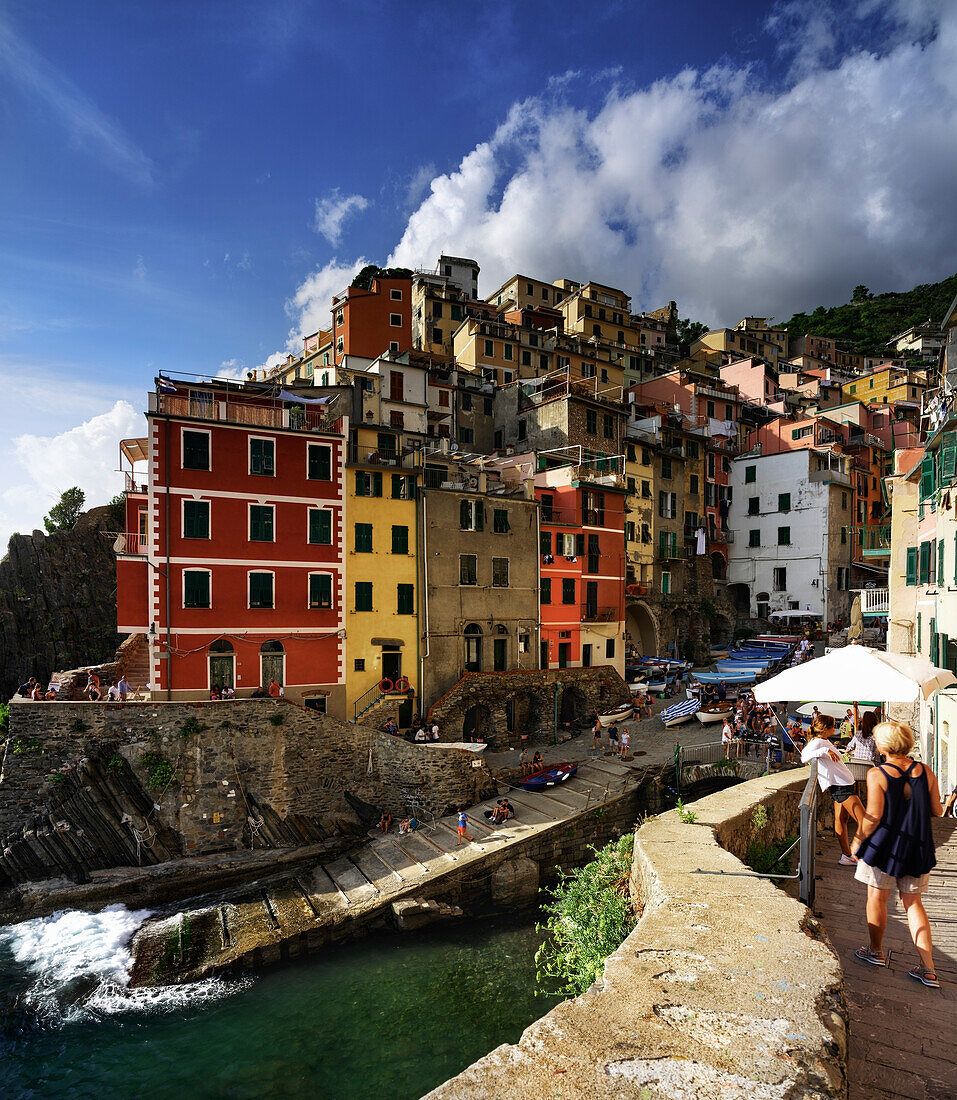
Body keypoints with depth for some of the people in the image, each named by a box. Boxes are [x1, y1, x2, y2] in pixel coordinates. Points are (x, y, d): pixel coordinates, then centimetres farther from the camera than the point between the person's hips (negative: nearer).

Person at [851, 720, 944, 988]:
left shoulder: (877, 775, -16)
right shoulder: (926, 772, -4)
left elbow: (873, 817, -16)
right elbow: (937, 811, 3)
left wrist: (857, 841, -2)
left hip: (885, 846, -4)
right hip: (918, 847, 4)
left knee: (877, 898, 13)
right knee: (913, 902, 15)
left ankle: (876, 951, 28)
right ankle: (927, 968, 13)